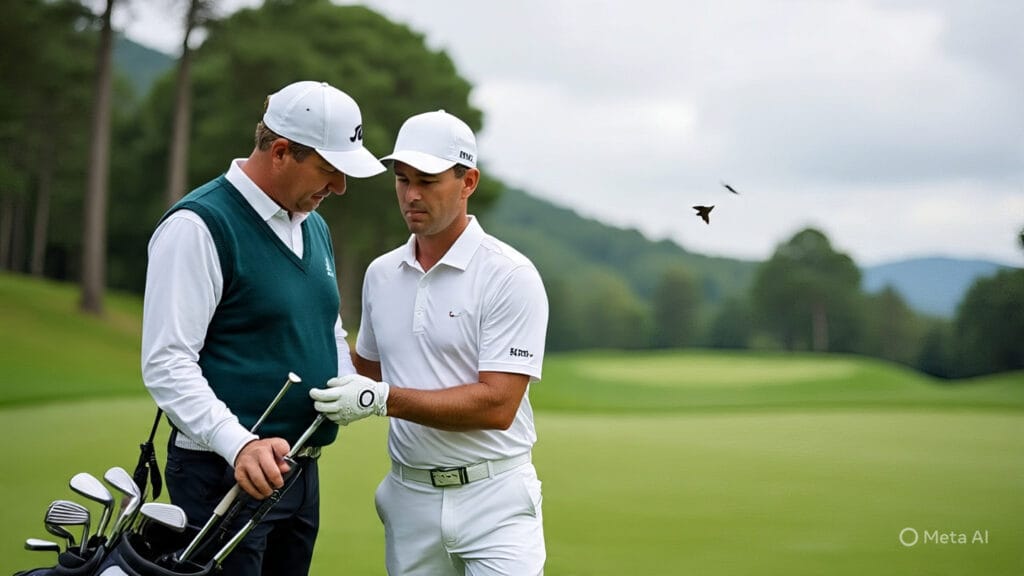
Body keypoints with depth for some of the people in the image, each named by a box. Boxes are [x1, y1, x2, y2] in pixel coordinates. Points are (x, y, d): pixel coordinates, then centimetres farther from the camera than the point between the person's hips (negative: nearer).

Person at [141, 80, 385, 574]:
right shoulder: (199, 226, -13)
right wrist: (239, 444, -29)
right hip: (225, 474, -8)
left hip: (302, 471, 8)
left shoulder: (315, 227, 13)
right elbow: (166, 363, -19)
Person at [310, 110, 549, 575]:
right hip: (409, 498, 5)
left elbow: (497, 405, -17)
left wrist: (382, 399, -20)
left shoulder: (510, 276, -10)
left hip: (492, 498, -5)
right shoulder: (380, 274, 10)